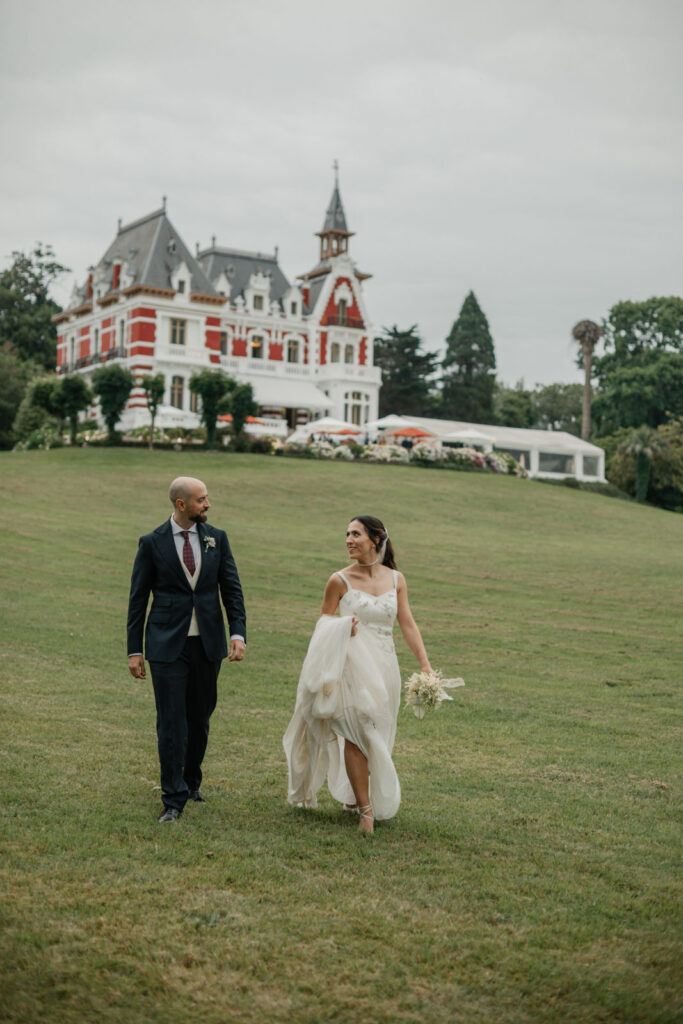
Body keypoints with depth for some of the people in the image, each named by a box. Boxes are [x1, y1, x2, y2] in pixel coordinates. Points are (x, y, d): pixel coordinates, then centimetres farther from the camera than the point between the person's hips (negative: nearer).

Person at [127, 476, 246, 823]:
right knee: (172, 722, -3)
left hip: (208, 642, 3)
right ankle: (174, 799, 5)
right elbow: (138, 598, 1)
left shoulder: (216, 538, 5)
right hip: (168, 645, -3)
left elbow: (231, 588, 5)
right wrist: (135, 650, -2)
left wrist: (238, 633, -8)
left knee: (200, 717, 13)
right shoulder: (152, 543, -3)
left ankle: (191, 781, 34)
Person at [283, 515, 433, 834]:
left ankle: (355, 796, 31)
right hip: (352, 665, -3)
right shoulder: (340, 581, -4)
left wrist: (425, 664, -4)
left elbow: (408, 625, 4)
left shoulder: (395, 579, 4)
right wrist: (341, 628, -19)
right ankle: (366, 809, -3)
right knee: (356, 734, -10)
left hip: (384, 667, 3)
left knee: (377, 737, 11)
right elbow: (322, 625, 3)